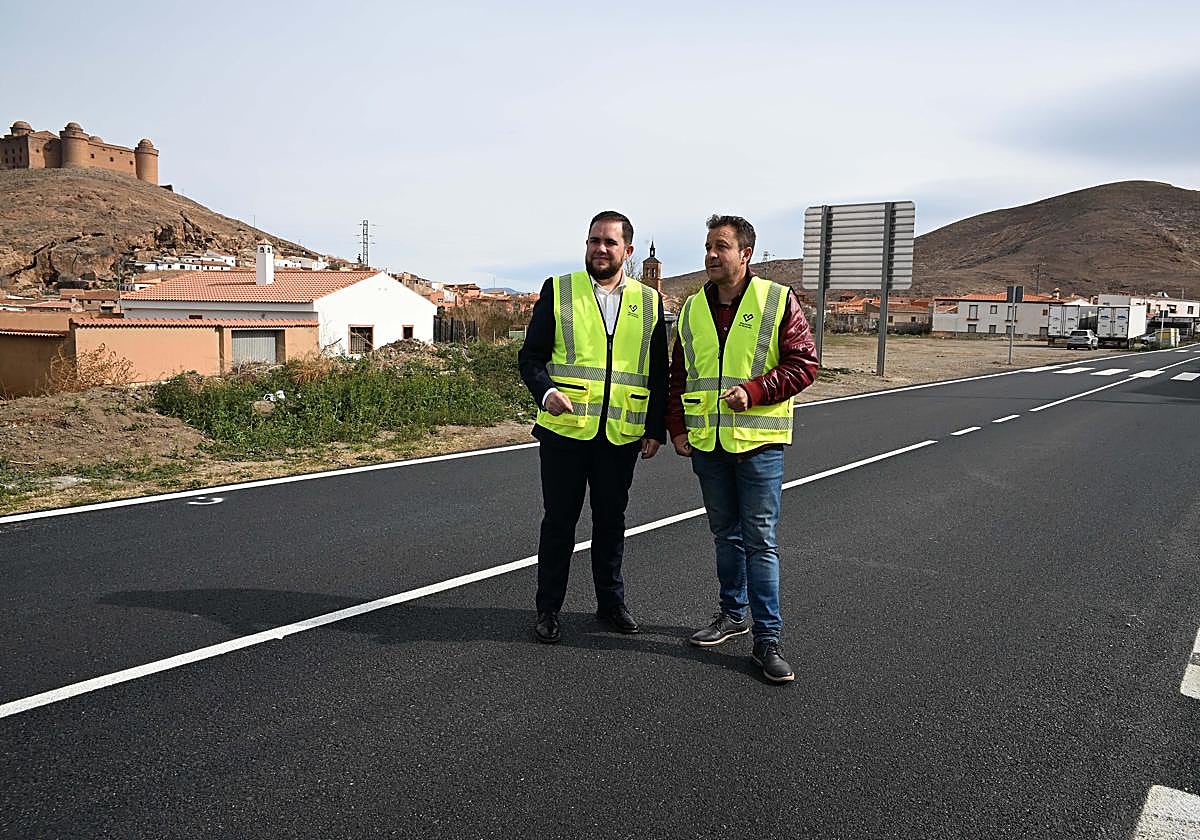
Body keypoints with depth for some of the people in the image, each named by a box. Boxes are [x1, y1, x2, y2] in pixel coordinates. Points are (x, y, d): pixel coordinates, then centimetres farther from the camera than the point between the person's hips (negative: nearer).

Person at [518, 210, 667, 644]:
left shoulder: (649, 301, 8)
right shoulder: (557, 291, 2)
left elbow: (659, 373, 11)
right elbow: (530, 356, 1)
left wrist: (656, 429, 4)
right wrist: (546, 391, -19)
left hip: (621, 434, 2)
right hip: (565, 430, -2)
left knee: (612, 520, 14)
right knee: (559, 521, 7)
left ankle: (611, 603, 30)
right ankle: (548, 609, 21)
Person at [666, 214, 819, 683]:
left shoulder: (778, 300, -5)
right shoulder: (693, 309, 9)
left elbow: (803, 364, -8)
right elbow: (678, 375, 15)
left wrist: (753, 390, -20)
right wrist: (677, 428, 6)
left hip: (759, 441, -5)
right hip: (706, 443, 5)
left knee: (760, 539, -2)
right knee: (725, 535, 16)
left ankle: (767, 638, 6)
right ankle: (733, 614, 32)